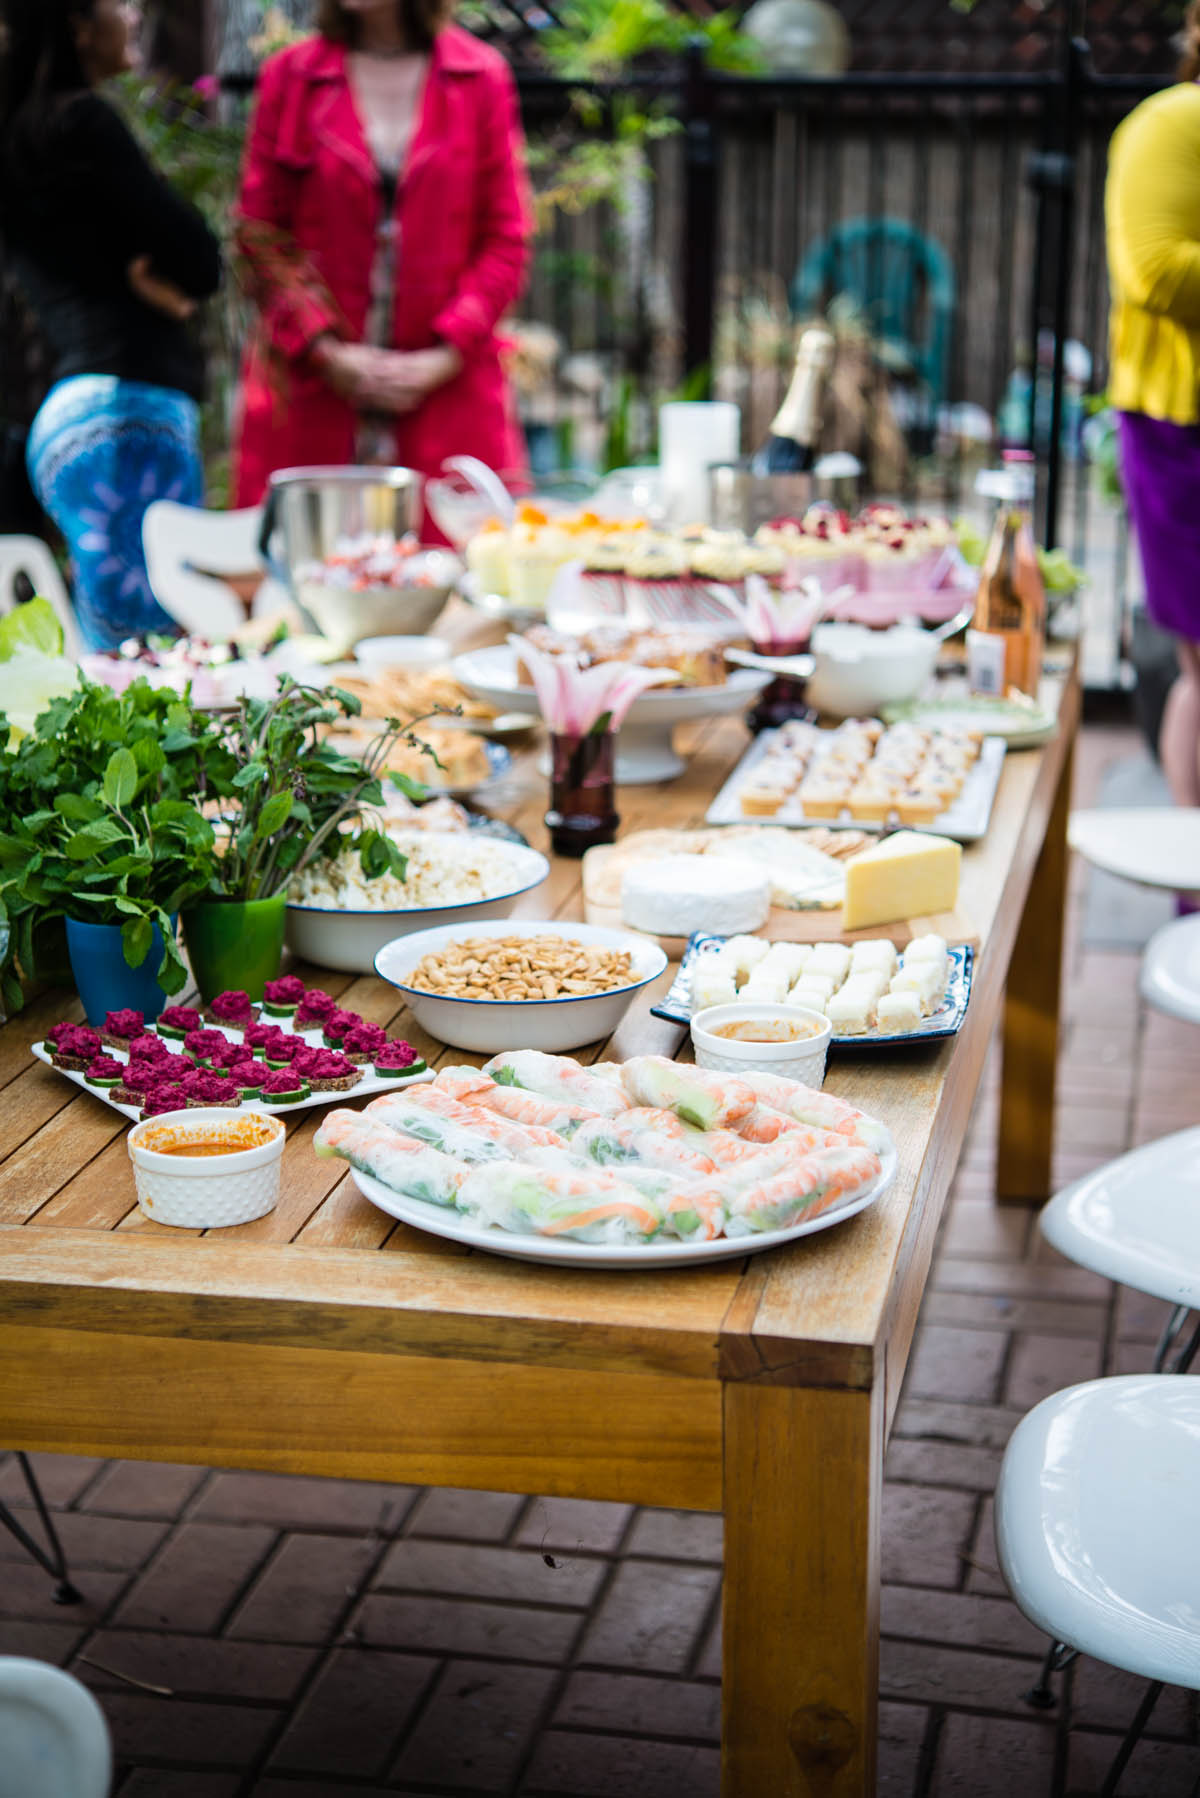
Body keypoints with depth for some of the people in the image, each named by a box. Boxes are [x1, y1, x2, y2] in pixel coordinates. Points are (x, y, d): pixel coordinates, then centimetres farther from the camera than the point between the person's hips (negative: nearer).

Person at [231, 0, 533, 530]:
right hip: (312, 394, 0)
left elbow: (506, 242, 5)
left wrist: (445, 356, -7)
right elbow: (260, 236, 7)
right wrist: (325, 351, -6)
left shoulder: (481, 76, 7)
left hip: (449, 394, 0)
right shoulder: (290, 75, 8)